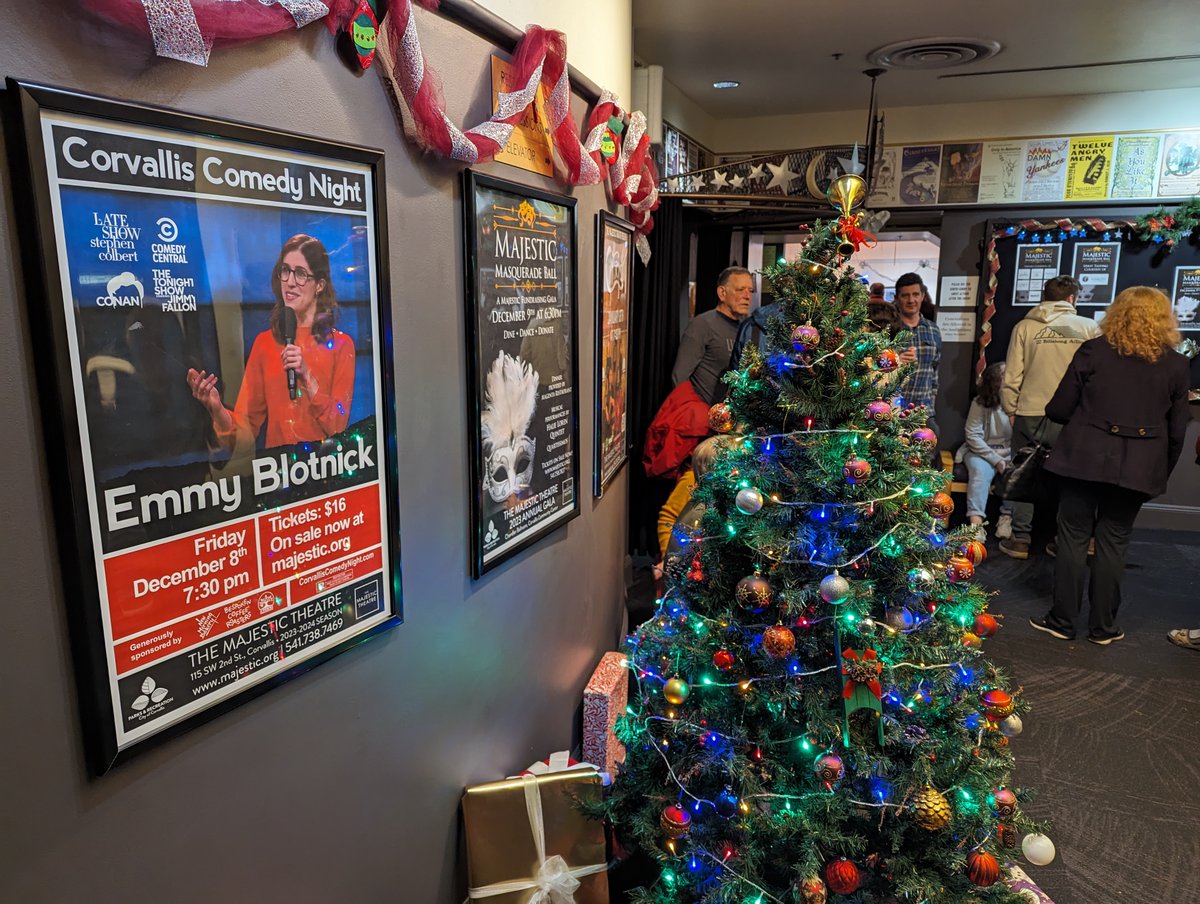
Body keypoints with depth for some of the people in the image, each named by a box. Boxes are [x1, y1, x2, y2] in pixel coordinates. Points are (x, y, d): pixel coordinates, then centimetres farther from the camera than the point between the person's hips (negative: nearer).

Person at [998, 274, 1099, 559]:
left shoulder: (1025, 327, -1)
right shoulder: (1089, 328, -1)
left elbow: (1011, 375, -1)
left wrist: (1011, 409, 10)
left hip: (1029, 414, 0)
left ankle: (1020, 540, 14)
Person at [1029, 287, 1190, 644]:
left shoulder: (1094, 351, -3)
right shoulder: (1175, 364, 3)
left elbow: (1058, 409, -3)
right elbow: (1177, 431, 6)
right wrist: (1162, 472, 18)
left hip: (1085, 459, -2)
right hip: (1138, 468, 2)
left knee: (1073, 536, 7)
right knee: (1113, 542, 10)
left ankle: (1062, 621, 12)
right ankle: (1103, 627, 18)